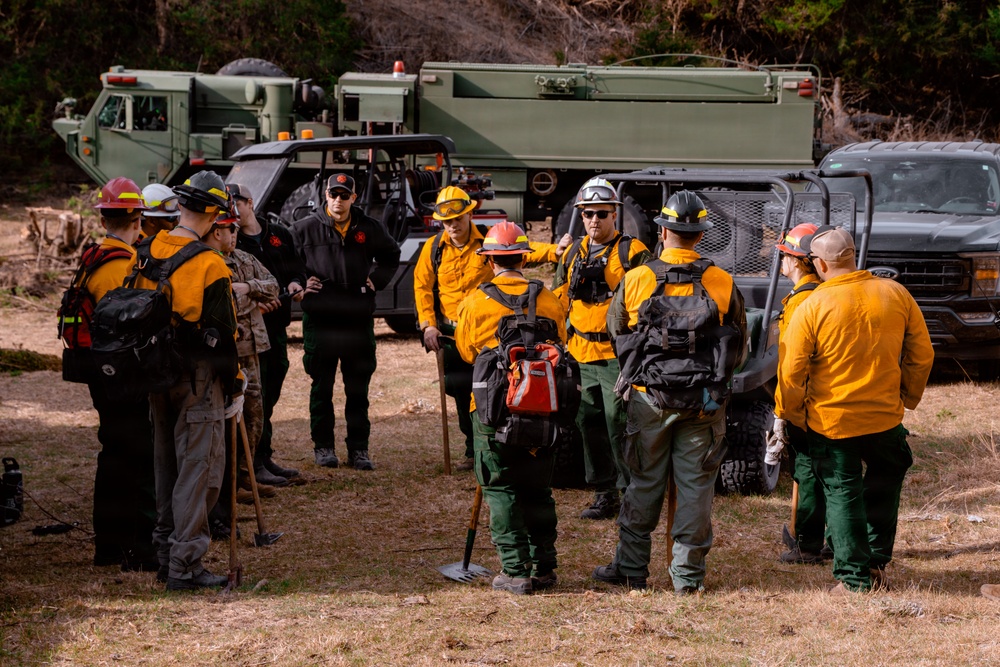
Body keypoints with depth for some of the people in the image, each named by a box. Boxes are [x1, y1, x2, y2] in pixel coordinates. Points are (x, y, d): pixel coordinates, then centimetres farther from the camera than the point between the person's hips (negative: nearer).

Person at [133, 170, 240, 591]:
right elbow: (220, 331, -15)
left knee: (167, 461, 18)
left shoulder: (146, 254, 4)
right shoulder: (208, 265, -17)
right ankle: (186, 564, -7)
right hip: (197, 376, -7)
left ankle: (166, 551, 25)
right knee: (199, 466, -4)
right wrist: (232, 379, -3)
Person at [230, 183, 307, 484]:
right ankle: (255, 463, -4)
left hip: (276, 326, 6)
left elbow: (296, 267, 19)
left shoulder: (278, 235, 12)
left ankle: (266, 459, 23)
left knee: (270, 395, 14)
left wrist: (296, 283, -4)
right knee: (255, 396, -8)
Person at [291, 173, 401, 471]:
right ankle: (323, 446, 14)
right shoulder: (306, 228, 0)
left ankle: (359, 449, 12)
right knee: (322, 387, 5)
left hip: (358, 319, 2)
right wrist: (300, 282, -4)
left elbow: (391, 254, 23)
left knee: (358, 390, 6)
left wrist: (376, 279, 9)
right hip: (319, 318, -2)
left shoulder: (369, 229, 6)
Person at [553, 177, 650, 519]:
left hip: (618, 356, -7)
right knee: (591, 425, 11)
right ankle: (604, 495, 20)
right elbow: (560, 302, 23)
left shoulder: (632, 253, -5)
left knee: (620, 428, -8)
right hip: (582, 356, 7)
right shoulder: (573, 255, 15)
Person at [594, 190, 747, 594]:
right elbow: (739, 346, 6)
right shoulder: (724, 284, -3)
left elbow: (615, 333, 10)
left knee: (644, 484, 10)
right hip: (705, 403, 0)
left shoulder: (635, 281, -4)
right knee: (696, 486, 6)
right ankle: (688, 575, 8)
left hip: (649, 398, 0)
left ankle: (631, 569, 16)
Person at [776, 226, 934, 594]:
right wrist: (908, 396, 19)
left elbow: (792, 372, -11)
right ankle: (877, 560, 27)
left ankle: (854, 575, 11)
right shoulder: (896, 294, -5)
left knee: (842, 494, 9)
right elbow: (922, 355, 4)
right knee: (884, 482, 25)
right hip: (885, 414, 3)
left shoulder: (811, 309, -15)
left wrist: (788, 413, 6)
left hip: (830, 419, -3)